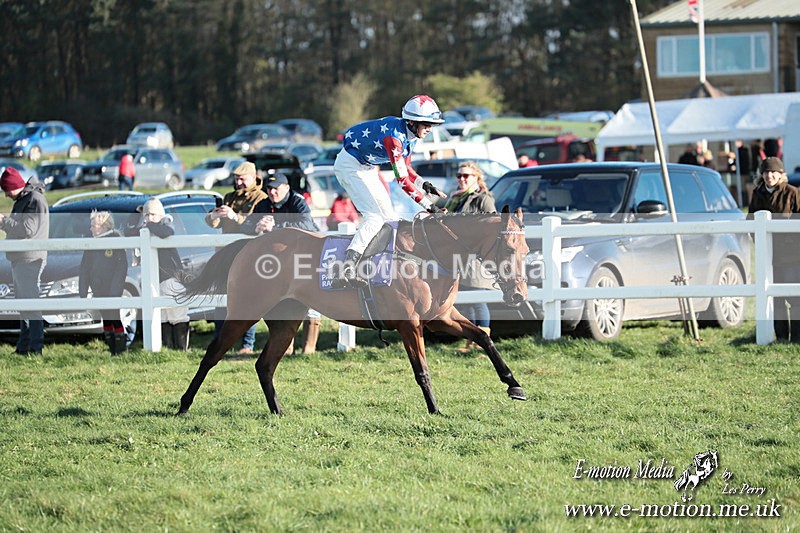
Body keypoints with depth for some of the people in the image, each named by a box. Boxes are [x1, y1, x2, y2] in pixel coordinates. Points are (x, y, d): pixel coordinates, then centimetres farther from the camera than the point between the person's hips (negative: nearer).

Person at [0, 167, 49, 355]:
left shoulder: (34, 199, -15)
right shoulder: (22, 200, 17)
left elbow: (28, 229, -23)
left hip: (30, 260, -11)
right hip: (19, 259, 11)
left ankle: (36, 348, -10)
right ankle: (23, 346, 21)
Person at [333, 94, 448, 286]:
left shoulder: (410, 135, -2)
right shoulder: (394, 135, -31)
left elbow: (406, 167, 12)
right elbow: (402, 178, -35)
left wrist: (424, 184, -6)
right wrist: (428, 205, -35)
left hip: (367, 167, 10)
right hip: (351, 165, -10)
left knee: (388, 215, 8)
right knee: (375, 216, -21)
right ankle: (347, 270, -30)